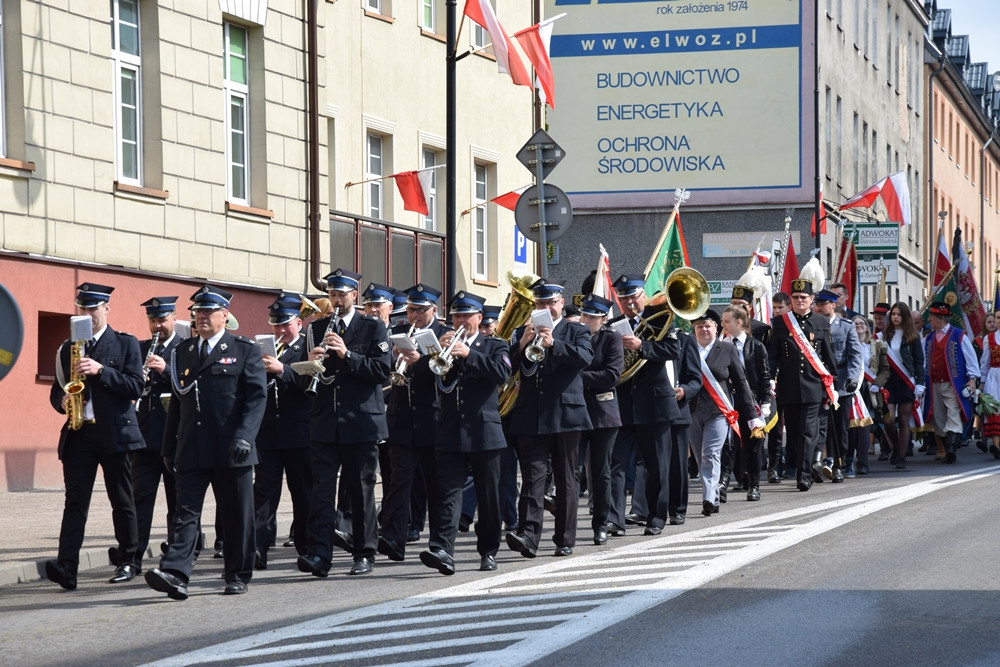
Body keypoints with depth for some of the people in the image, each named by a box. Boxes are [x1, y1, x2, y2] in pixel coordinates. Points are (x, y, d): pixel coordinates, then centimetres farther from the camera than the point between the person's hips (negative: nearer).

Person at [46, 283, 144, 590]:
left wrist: (101, 370, -18)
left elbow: (135, 387, -7)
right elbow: (57, 390, 18)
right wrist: (62, 401, -6)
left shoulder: (126, 344, 3)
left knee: (122, 501, 5)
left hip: (115, 433, -2)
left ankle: (126, 562, 17)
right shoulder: (68, 348, 15)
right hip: (78, 433, 2)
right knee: (75, 500, -8)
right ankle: (67, 566, -19)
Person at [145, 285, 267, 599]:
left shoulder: (245, 350, 2)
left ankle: (238, 576, 15)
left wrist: (244, 436, -18)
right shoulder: (182, 352, 15)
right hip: (192, 452, 3)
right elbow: (176, 401, 17)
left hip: (231, 450, -3)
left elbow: (257, 396, -5)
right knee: (187, 512, -7)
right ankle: (175, 574, -18)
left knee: (237, 516, 4)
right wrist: (170, 448, 12)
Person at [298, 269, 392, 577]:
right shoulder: (316, 329, 14)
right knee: (322, 488, -6)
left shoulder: (374, 328, 3)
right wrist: (312, 363, -10)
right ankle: (319, 554, -11)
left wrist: (347, 354, -18)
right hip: (325, 422, 3)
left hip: (361, 422, -2)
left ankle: (364, 554, 13)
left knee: (361, 490, 4)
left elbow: (383, 370, -8)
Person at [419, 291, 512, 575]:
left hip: (484, 433, -1)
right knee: (448, 492, -11)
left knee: (488, 496, 6)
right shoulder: (444, 345, 14)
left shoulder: (494, 346, 8)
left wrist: (468, 354, -17)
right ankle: (442, 550, -23)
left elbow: (502, 373, -12)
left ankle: (488, 551, 18)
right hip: (450, 434, 1)